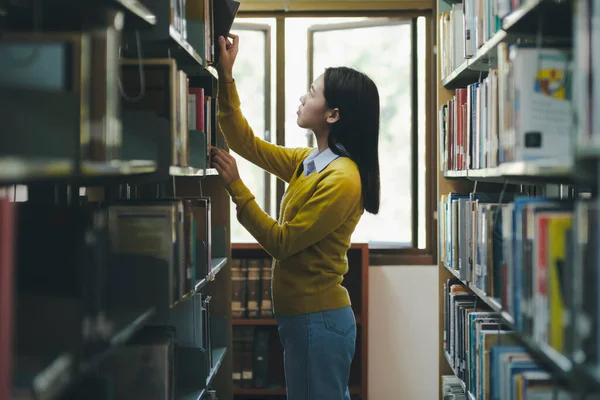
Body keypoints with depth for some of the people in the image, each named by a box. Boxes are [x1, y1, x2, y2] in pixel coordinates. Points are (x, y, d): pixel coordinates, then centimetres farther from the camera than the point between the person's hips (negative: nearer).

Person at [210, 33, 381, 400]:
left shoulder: (342, 179, -20)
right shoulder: (310, 163, 7)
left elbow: (282, 243, -18)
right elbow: (249, 144, 15)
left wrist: (236, 187, -16)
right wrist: (226, 79, 8)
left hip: (319, 321, -9)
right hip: (304, 315, 9)